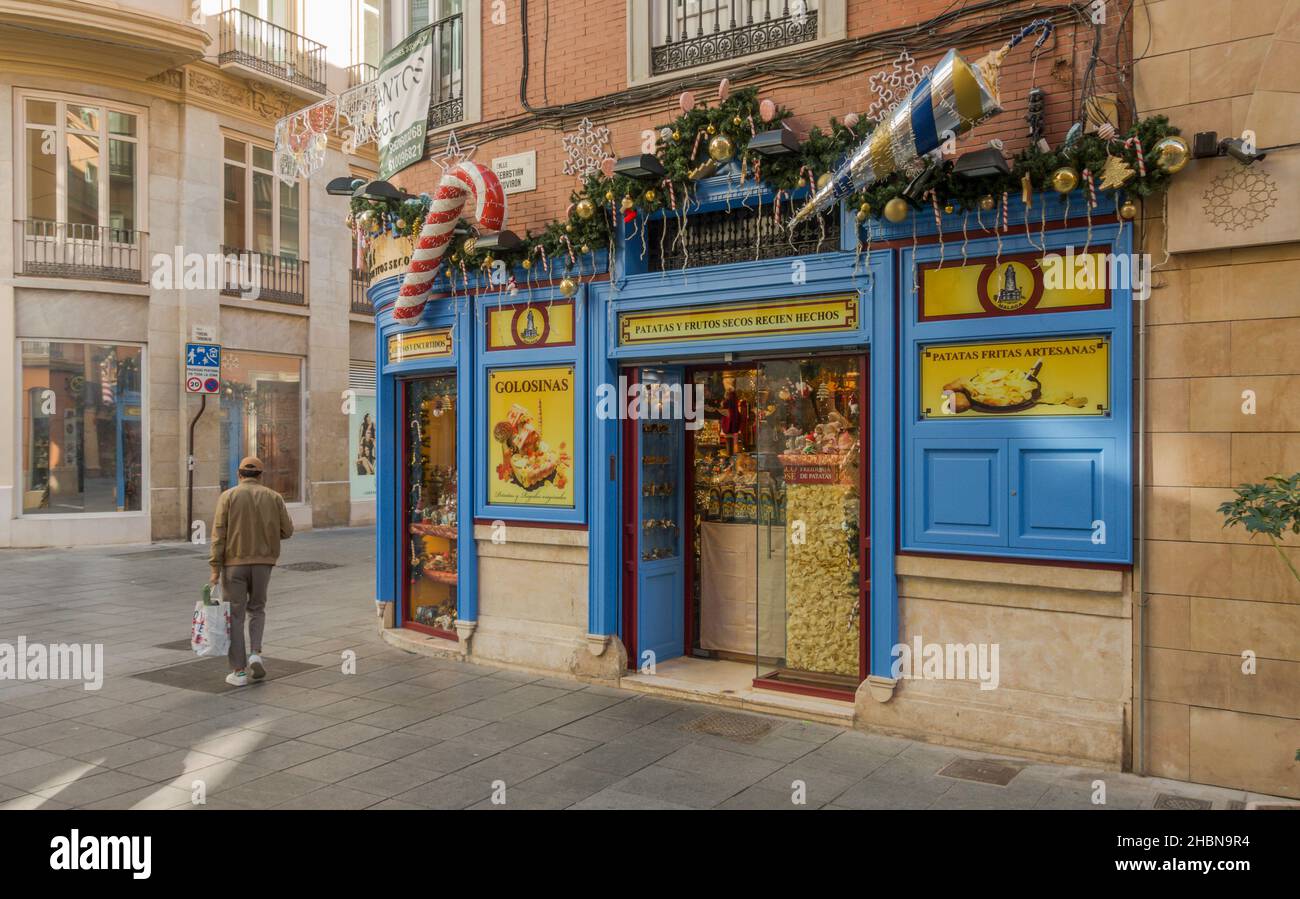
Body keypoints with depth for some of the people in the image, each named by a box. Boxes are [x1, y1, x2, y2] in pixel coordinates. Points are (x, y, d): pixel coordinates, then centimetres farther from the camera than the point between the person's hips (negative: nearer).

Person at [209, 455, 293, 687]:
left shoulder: (228, 496, -3)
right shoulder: (273, 497, 2)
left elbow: (219, 533, -9)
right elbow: (287, 530, 1)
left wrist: (215, 567, -8)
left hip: (234, 563, -2)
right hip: (262, 562, 2)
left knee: (235, 615, 6)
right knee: (257, 609, 21)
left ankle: (239, 672, 7)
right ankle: (255, 654, 1)